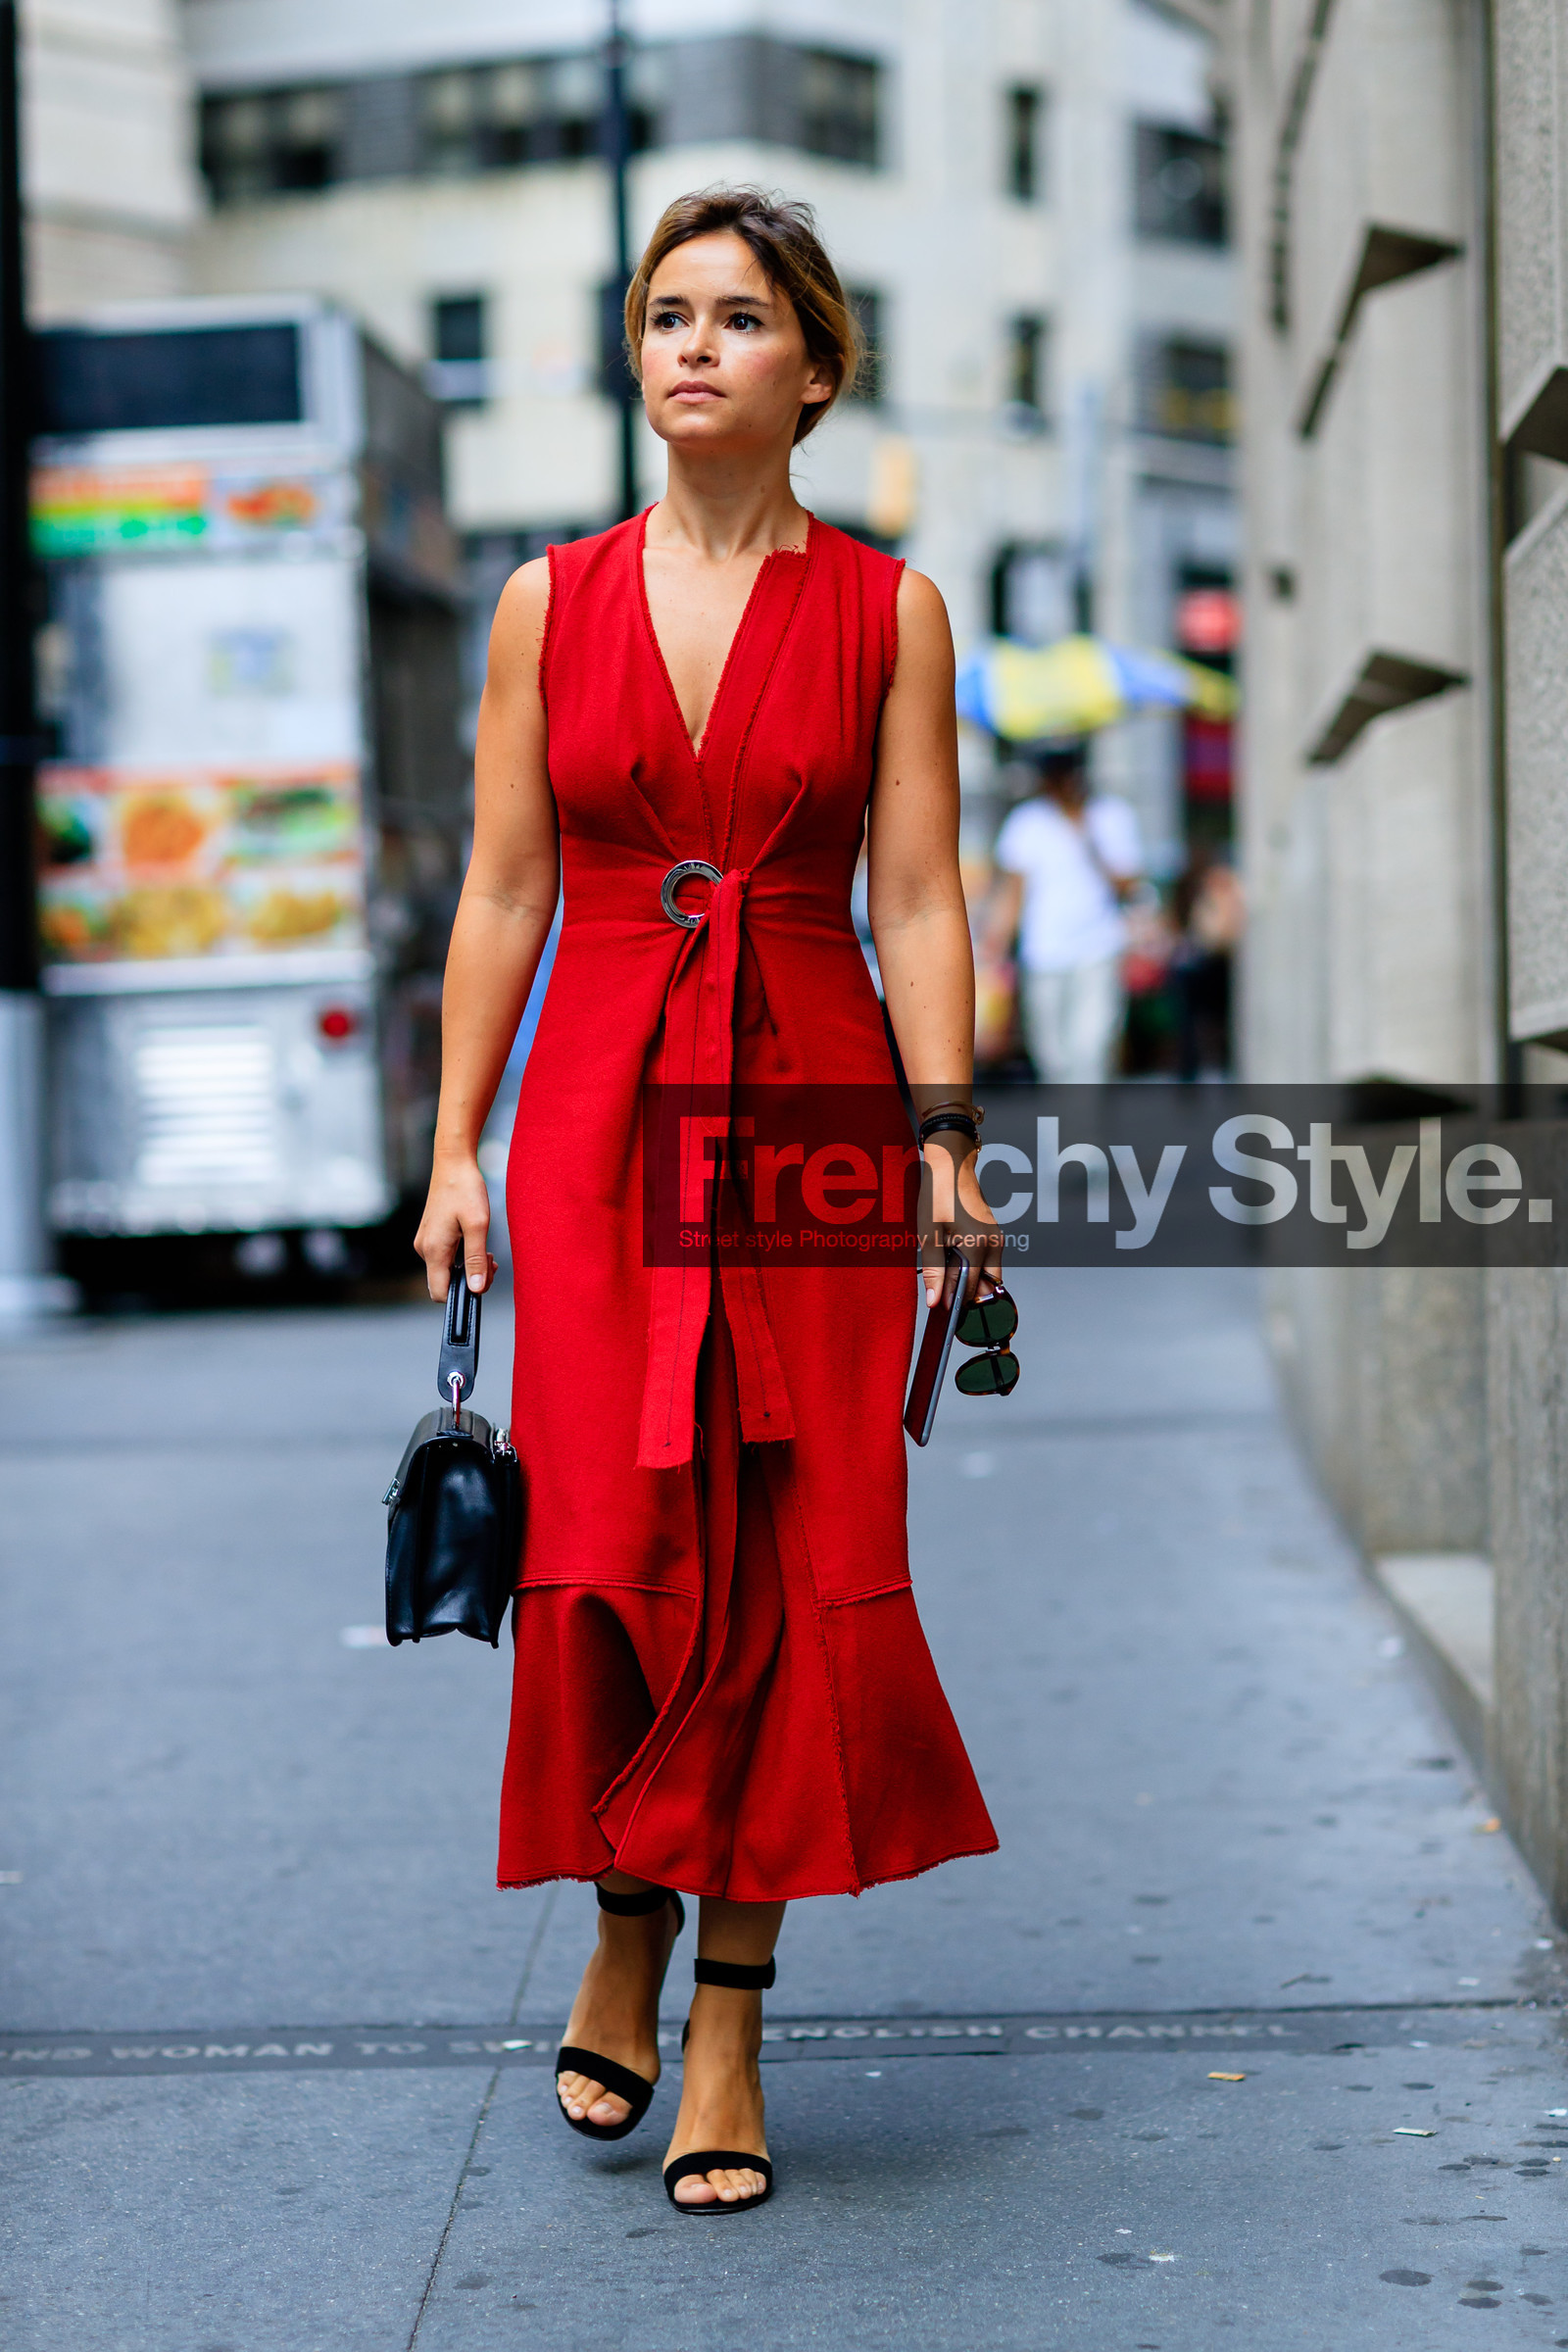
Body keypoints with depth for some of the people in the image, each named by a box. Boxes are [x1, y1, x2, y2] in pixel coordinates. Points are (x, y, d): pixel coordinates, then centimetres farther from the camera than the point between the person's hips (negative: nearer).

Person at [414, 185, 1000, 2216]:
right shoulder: (551, 604, 6)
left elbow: (919, 900, 0)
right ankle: (627, 1934, 22)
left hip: (812, 1097, -1)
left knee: (792, 1563, -2)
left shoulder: (888, 611, 3)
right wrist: (456, 1149, 0)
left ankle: (728, 2023, 7)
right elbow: (503, 892, 6)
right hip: (600, 1100, 1)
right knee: (609, 1550, -2)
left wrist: (945, 1146, -9)